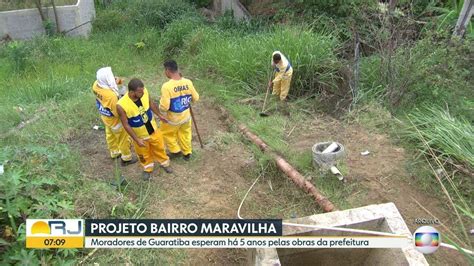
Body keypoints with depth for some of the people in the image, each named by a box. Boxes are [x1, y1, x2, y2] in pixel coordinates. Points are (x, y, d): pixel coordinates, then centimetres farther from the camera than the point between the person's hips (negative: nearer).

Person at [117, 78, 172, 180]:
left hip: (153, 129, 3)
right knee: (144, 154, 23)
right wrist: (137, 140, -20)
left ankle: (164, 163, 55)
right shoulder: (121, 105, -33)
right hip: (139, 135, -3)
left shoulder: (144, 92, -23)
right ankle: (148, 168, 53)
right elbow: (126, 125, -21)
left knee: (159, 148, 26)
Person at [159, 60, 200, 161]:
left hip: (172, 118, -4)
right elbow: (195, 98, -3)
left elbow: (164, 105, -27)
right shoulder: (188, 82, -15)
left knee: (167, 133, 25)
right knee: (185, 133, 27)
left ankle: (175, 151, 37)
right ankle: (187, 153, 42)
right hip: (186, 116, 5)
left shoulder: (167, 86, -29)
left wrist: (163, 115, -7)